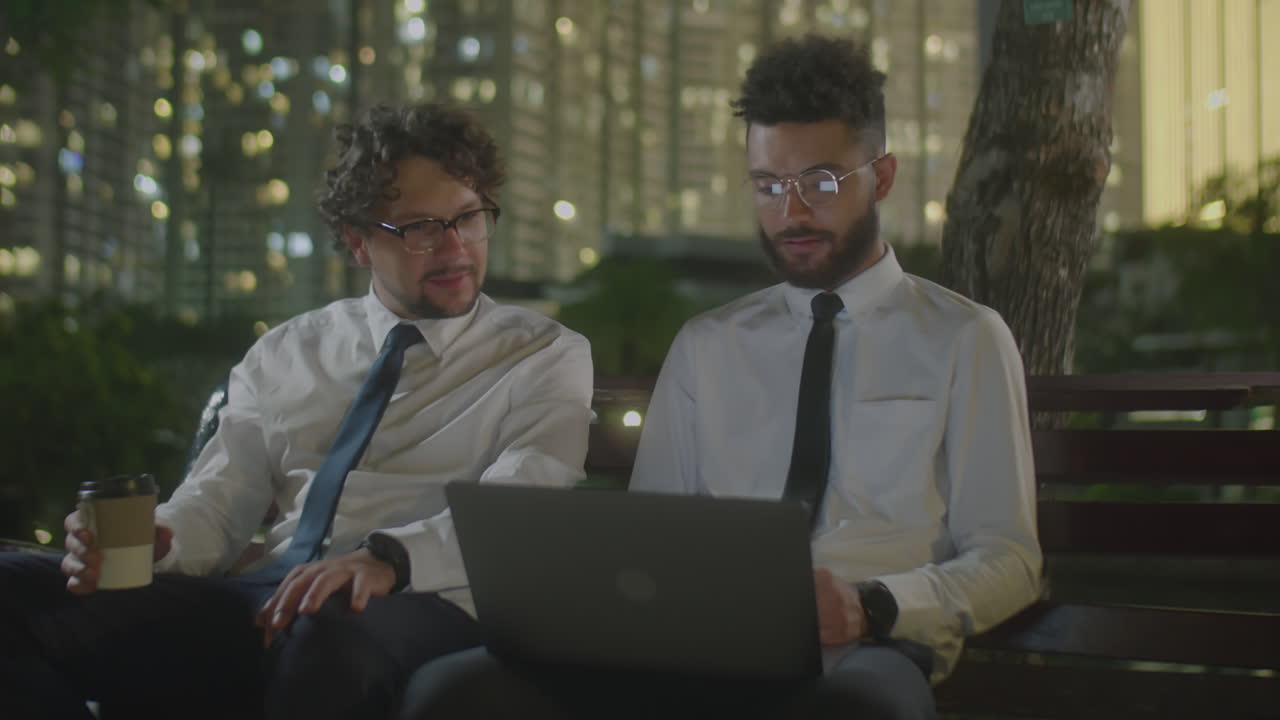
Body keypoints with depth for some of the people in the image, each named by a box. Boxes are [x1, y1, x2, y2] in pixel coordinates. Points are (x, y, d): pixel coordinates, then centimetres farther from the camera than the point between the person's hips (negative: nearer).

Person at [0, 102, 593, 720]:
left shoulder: (547, 357, 10)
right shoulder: (285, 355, 21)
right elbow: (213, 508, 15)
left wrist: (387, 558, -27)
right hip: (259, 602, 4)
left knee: (331, 638, -41)